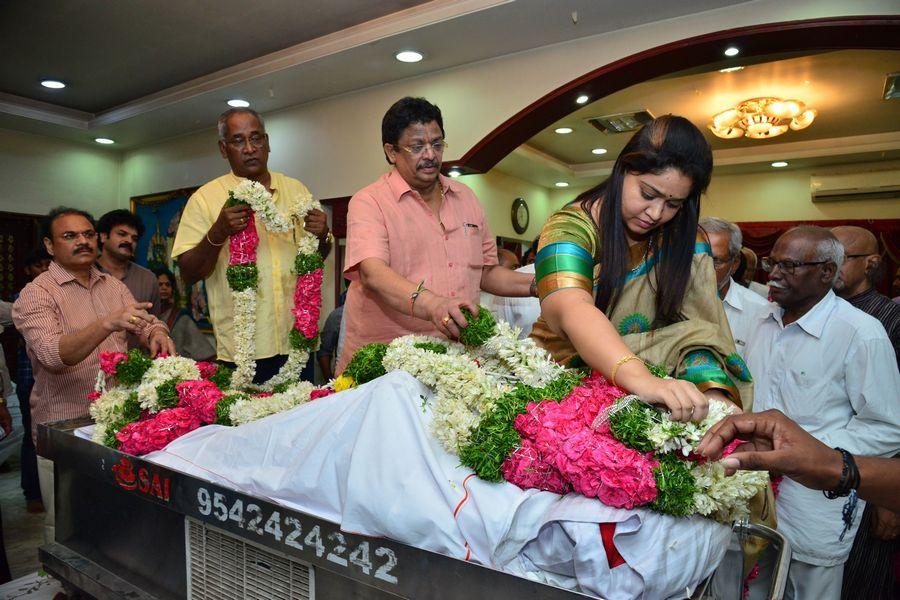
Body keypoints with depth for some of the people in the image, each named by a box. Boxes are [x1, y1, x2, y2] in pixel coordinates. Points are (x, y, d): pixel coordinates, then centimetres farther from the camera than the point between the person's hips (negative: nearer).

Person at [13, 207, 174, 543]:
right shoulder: (36, 294, -9)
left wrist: (157, 333, -16)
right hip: (64, 427, -4)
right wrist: (107, 324, -39)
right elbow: (52, 355, -23)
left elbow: (146, 324, 9)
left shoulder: (113, 286, 10)